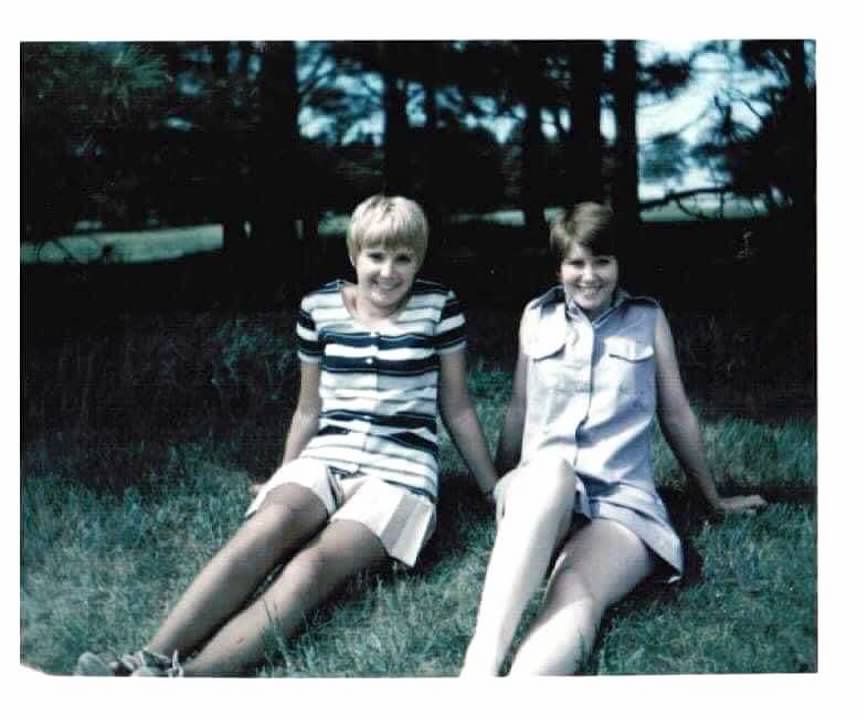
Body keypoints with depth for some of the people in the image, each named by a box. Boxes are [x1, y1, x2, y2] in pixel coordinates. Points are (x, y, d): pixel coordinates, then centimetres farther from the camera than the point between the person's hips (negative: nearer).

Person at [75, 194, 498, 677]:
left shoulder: (438, 306, 0)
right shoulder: (320, 308, 6)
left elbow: (457, 407, 8)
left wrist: (498, 492, 11)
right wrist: (281, 484, 22)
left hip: (401, 471, -2)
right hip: (324, 459, 3)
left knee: (313, 565, -31)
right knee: (267, 528, -32)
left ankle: (185, 677, -47)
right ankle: (151, 661, -42)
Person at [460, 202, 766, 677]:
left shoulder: (648, 319, 14)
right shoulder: (537, 317, 15)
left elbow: (676, 414, 20)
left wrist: (715, 500, 26)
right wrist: (499, 488, 31)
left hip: (623, 500, 0)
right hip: (538, 494, 0)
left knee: (576, 594, -35)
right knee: (553, 466, -40)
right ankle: (480, 665, -54)